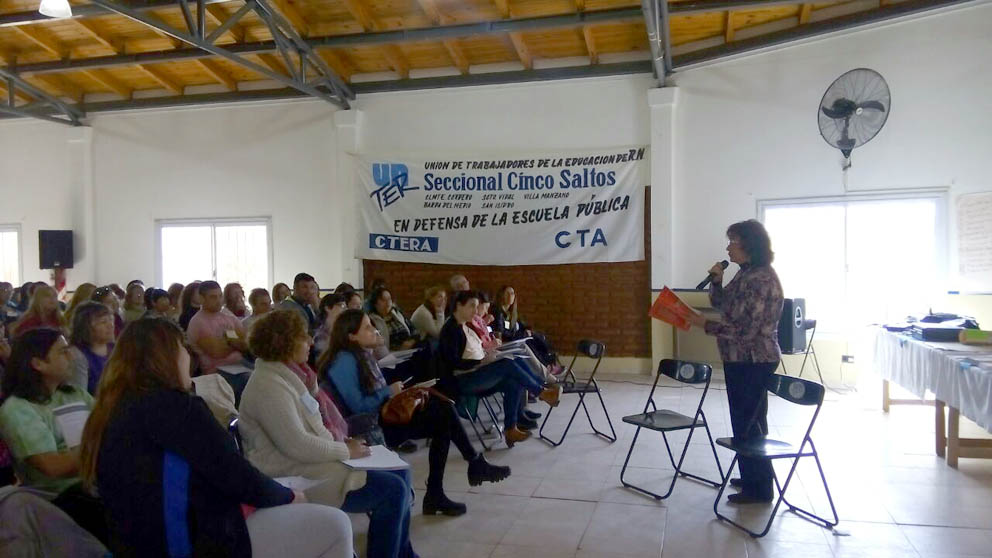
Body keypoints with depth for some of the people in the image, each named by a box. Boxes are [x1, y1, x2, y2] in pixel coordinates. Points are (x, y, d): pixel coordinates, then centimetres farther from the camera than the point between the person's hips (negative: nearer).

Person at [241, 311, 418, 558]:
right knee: (393, 490, -15)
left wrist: (343, 443, 1)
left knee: (400, 473, 6)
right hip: (297, 477, -10)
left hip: (313, 459, 10)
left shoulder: (288, 374, 10)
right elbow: (298, 446, -26)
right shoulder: (268, 386, -20)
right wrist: (346, 450, -15)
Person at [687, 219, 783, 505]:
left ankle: (758, 489, 14)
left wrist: (706, 324, -21)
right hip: (740, 360, 10)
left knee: (748, 423, 0)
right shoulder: (745, 274, 8)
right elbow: (720, 303, 19)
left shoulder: (761, 280, -21)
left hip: (753, 362, -10)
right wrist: (717, 280, 1)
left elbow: (746, 330, -25)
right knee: (748, 421, 20)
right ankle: (752, 477, 35)